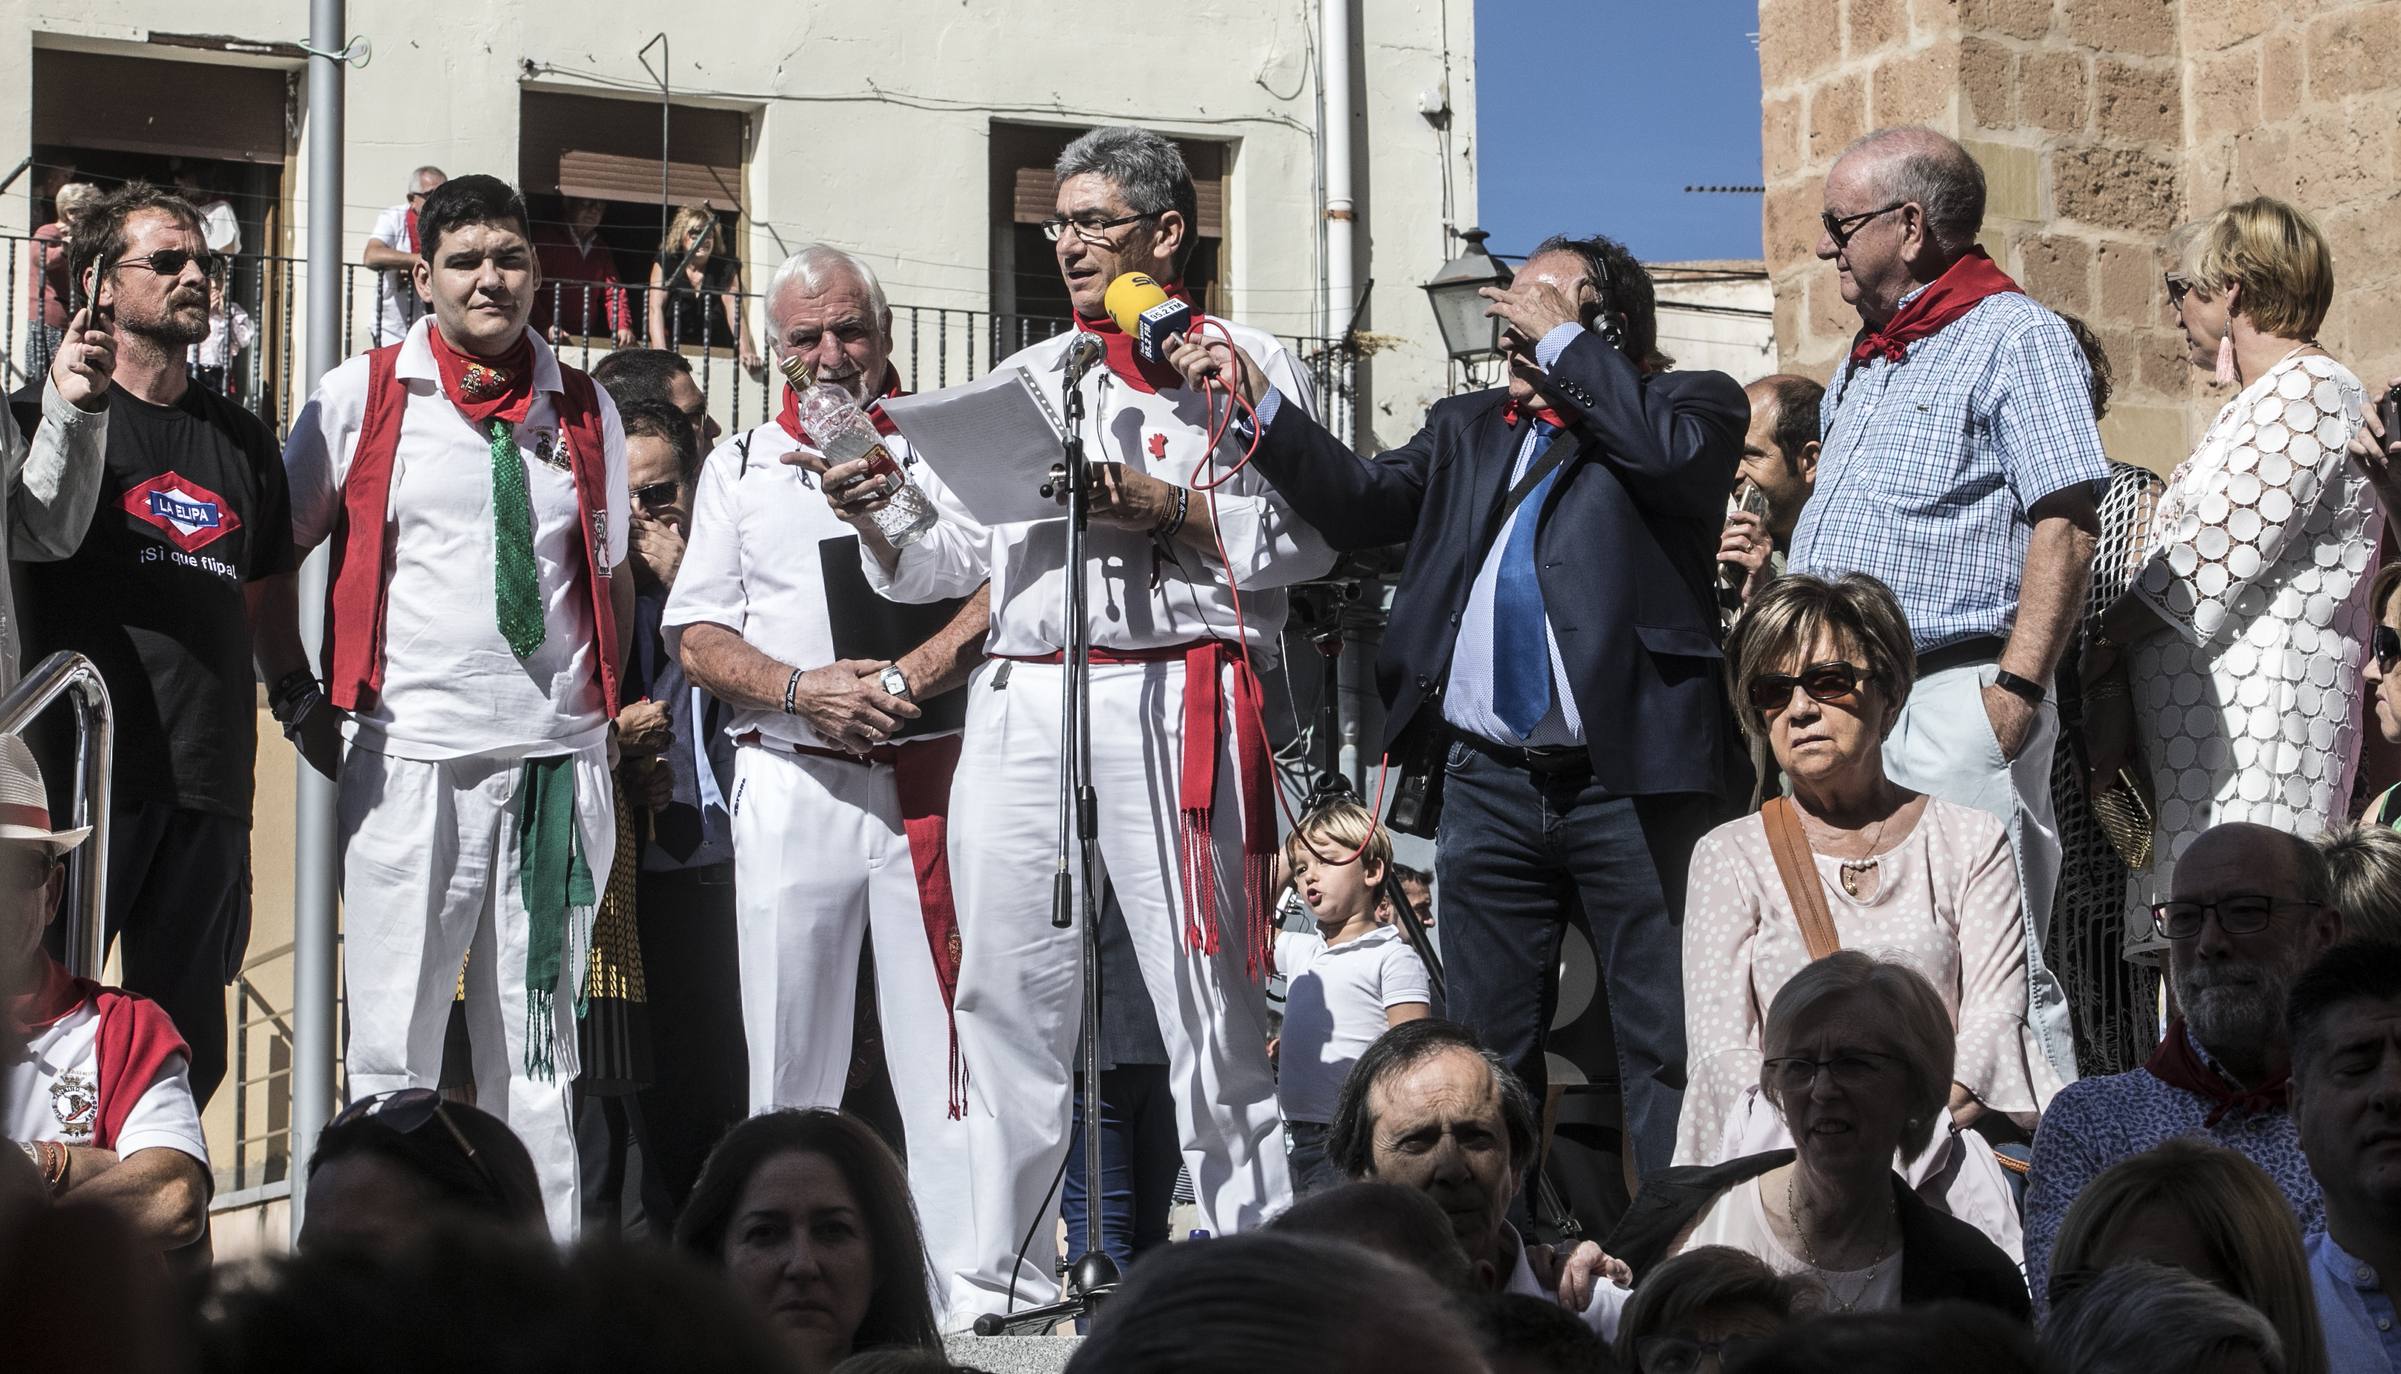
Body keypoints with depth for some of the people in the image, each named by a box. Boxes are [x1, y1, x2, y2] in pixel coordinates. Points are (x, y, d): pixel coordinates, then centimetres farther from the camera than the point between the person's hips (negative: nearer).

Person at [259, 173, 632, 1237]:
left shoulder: (585, 411, 11)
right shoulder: (359, 398, 4)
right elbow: (265, 559, 10)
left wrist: (598, 709, 10)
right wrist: (300, 702, 4)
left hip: (559, 764, 2)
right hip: (409, 760, -2)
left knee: (538, 1051, 8)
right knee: (393, 1047, -1)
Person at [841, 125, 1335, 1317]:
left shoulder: (1242, 366, 7)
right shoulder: (1023, 379, 21)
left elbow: (1308, 536, -3)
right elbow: (955, 551, 16)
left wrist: (1169, 507, -12)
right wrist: (872, 519, -2)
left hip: (1172, 700, -5)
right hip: (1021, 702, 5)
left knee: (1203, 993, -4)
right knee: (1008, 990, 4)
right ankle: (1003, 1270, 12)